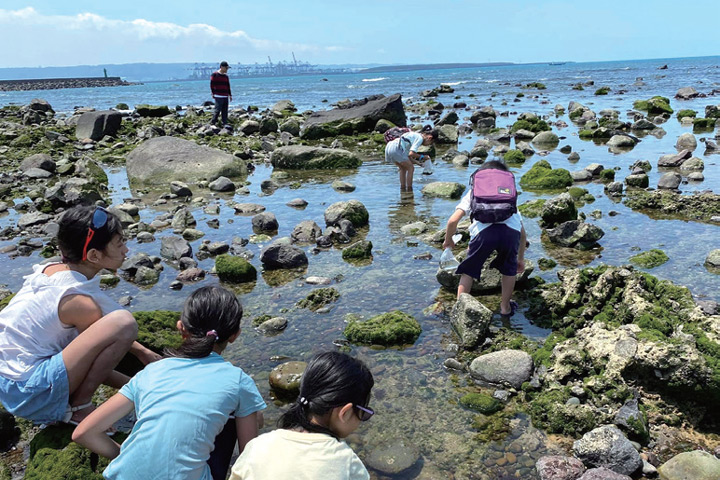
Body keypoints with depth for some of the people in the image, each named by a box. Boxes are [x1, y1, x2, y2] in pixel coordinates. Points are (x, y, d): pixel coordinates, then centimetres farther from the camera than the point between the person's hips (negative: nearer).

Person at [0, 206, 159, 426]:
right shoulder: (80, 302, -20)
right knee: (124, 322, -24)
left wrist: (142, 352, 19)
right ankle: (79, 408, -8)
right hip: (29, 395, -9)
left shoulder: (51, 270, 5)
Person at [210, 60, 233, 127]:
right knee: (217, 110, -8)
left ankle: (225, 123, 8)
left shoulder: (226, 76, 16)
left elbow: (228, 86, 22)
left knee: (225, 111, 5)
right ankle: (212, 122, 0)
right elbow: (212, 85, -3)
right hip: (218, 96, -6)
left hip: (225, 96, 6)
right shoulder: (215, 74, -3)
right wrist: (213, 93, -5)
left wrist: (230, 95, 18)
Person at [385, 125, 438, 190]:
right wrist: (422, 157, 1)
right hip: (396, 149, -9)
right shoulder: (420, 138, -2)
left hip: (389, 147, 9)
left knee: (403, 168, 25)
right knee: (411, 168, 5)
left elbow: (407, 154, 26)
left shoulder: (415, 135, 26)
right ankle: (409, 189, 9)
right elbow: (411, 154, -14)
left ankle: (403, 188, 26)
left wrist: (415, 161, 24)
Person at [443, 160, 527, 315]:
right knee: (509, 269, 29)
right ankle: (505, 307, 37)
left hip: (484, 231, -2)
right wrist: (521, 258, 49)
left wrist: (448, 241, 35)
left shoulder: (474, 191, 30)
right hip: (511, 231, 2)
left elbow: (453, 221, 17)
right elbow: (523, 233, 38)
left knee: (468, 270, 20)